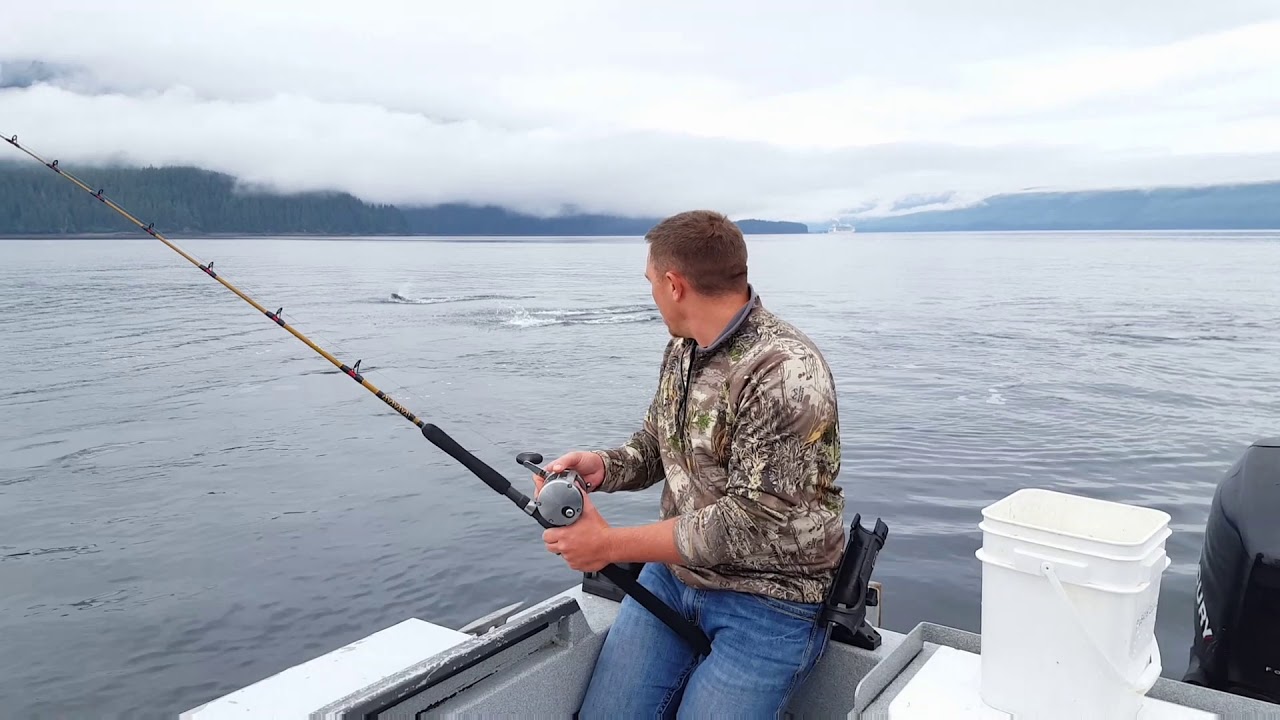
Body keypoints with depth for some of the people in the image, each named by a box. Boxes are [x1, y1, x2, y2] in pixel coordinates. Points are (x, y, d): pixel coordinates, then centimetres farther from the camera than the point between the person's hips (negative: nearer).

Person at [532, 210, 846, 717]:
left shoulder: (785, 372, -23)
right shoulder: (682, 349, 5)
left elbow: (754, 524, -25)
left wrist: (609, 544, -22)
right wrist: (602, 467, -6)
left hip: (767, 598, -6)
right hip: (673, 573, 7)